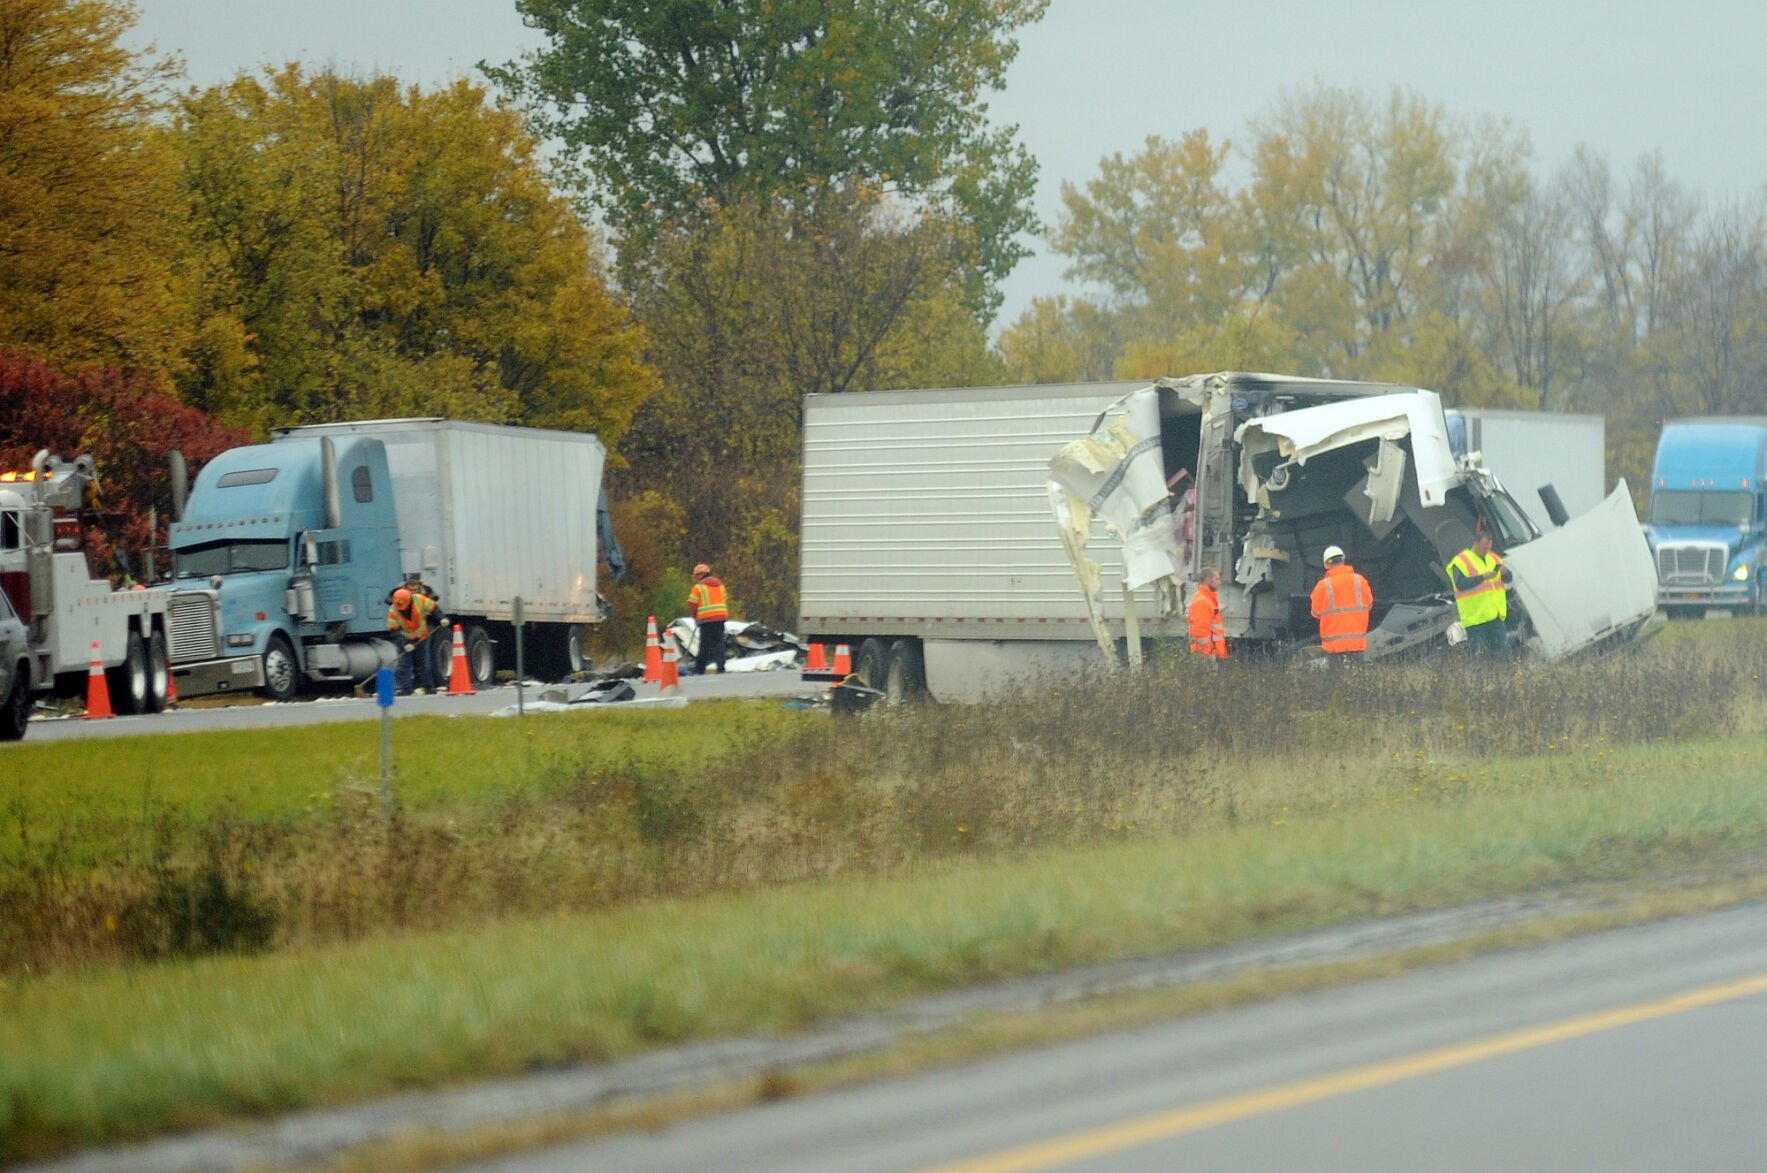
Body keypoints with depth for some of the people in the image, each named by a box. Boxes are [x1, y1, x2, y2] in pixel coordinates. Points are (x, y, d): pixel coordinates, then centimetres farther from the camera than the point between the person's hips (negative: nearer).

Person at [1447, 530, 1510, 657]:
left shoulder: (1492, 557, 15)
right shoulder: (1461, 561, -7)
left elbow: (1508, 578, 18)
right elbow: (1460, 584, -21)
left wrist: (1504, 572, -7)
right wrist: (1483, 577, -26)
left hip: (1496, 614, 6)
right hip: (1476, 617, -6)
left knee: (1503, 650, 6)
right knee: (1480, 654, -7)